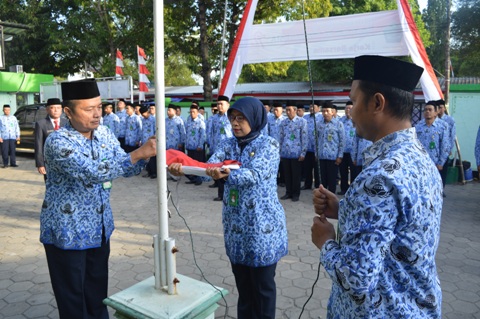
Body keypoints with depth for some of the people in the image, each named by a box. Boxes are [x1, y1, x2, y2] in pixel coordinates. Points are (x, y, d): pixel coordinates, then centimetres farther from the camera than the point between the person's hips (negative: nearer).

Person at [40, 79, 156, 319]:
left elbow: (125, 168, 3)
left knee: (98, 293, 21)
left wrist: (144, 155, -17)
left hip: (99, 228, 6)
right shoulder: (58, 142, -22)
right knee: (73, 300, 12)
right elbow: (94, 173, -35)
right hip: (67, 233, -6)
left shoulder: (104, 133, -1)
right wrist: (138, 153, -36)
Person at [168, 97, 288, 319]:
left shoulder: (268, 145, -10)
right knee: (242, 284, 19)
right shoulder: (228, 145, 5)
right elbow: (209, 167, -12)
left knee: (262, 286, 9)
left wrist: (227, 174, -45)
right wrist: (183, 168, -31)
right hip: (235, 226, 5)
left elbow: (254, 175, -27)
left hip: (262, 226, -5)